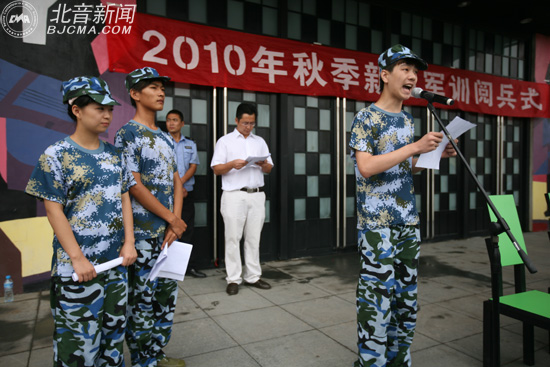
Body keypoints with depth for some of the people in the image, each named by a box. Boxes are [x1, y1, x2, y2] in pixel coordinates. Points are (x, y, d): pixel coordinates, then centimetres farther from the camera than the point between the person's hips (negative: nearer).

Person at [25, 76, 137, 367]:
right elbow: (54, 211, -11)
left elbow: (124, 198, 8)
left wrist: (128, 243, 0)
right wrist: (77, 258, -15)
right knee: (78, 334, 6)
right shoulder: (56, 156, -8)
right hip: (77, 266, -5)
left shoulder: (113, 154, 6)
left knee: (114, 327, 17)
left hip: (116, 261, 5)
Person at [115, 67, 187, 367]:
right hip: (144, 232, -7)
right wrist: (173, 219, -11)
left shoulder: (165, 138, 15)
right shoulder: (128, 134, -8)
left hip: (168, 230, 8)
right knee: (142, 298, 3)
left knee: (167, 294, 15)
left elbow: (176, 181, 12)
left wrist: (175, 222, -2)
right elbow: (135, 187, -15)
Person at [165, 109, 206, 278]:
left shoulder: (190, 144, 14)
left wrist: (181, 182, -12)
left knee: (187, 229, 5)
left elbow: (193, 166, 4)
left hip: (186, 193, 3)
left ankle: (191, 266, 12)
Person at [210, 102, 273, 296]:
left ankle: (253, 276, 16)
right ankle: (233, 279, 6)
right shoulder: (225, 141, 6)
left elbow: (269, 169, 16)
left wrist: (263, 165, -7)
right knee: (233, 238, -2)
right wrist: (232, 165, -18)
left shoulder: (260, 141, 17)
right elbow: (216, 169, 0)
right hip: (234, 195, -3)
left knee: (254, 238, 7)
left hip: (257, 195, 4)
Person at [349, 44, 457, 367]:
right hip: (377, 224, -7)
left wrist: (437, 155, 6)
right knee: (377, 299, -3)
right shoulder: (366, 117, -6)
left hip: (409, 223, 7)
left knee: (407, 298, 13)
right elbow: (366, 167, -18)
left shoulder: (408, 120, 15)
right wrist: (416, 146, -18)